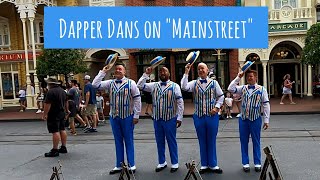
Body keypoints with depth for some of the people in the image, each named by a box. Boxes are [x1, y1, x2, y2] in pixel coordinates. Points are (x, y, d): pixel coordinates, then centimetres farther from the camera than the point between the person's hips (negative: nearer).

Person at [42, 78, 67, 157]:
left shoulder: (51, 92, -16)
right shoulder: (62, 91, 12)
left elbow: (47, 104, -20)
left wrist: (44, 114, -14)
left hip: (54, 115, -9)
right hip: (62, 113, 9)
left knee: (55, 132, -7)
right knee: (62, 130, 13)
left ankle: (55, 150, -4)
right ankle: (63, 147, 19)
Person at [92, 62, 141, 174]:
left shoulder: (130, 83, -5)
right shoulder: (110, 83, 6)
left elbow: (137, 99, -6)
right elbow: (95, 84, -2)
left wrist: (136, 115, -8)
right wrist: (103, 72, -3)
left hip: (127, 116, -4)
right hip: (114, 116, 4)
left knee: (128, 141, 5)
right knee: (118, 141, 11)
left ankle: (131, 165, 16)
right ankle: (119, 165, 21)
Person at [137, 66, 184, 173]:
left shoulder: (174, 86, -2)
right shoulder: (154, 85, 8)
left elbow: (180, 103, -4)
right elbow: (140, 85, 3)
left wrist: (179, 118, -9)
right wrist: (146, 74, -1)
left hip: (170, 118, -3)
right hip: (157, 118, 4)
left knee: (171, 141, 6)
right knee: (159, 141, 12)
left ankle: (174, 163, 20)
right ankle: (162, 162, 27)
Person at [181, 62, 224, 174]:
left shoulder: (214, 83, 2)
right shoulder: (194, 83, 2)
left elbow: (221, 96, 8)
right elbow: (184, 87, -16)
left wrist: (217, 107, -4)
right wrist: (186, 73, -16)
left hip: (212, 116, -1)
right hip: (198, 116, 1)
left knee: (211, 141, 8)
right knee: (202, 141, 10)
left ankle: (213, 165, 22)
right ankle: (204, 165, 23)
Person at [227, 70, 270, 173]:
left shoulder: (262, 89, 1)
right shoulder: (243, 88, 6)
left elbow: (266, 105, -1)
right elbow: (230, 89, -8)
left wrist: (266, 120, -5)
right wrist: (238, 77, -6)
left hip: (256, 119, -2)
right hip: (243, 119, 2)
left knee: (256, 142, 8)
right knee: (244, 141, 7)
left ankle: (257, 163, 21)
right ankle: (245, 163, 19)